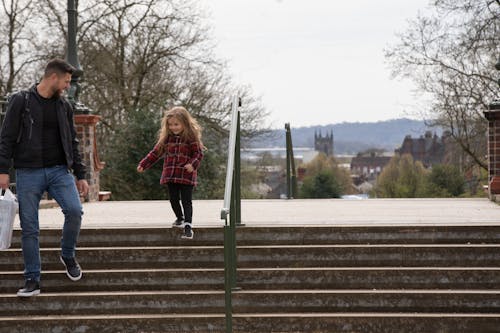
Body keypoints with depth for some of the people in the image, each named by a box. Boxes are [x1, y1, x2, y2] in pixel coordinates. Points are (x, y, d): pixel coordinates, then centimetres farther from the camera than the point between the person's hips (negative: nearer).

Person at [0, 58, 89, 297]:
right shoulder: (21, 101, -1)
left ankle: (68, 255, 8)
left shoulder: (64, 106, 11)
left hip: (59, 170, 3)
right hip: (28, 173, -3)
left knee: (74, 210, -18)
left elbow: (72, 142, 16)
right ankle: (32, 279, 9)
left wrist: (80, 175, 12)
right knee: (29, 227, -1)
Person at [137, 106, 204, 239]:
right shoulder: (166, 137, 7)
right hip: (170, 175, 5)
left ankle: (188, 226, -9)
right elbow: (156, 153, 14)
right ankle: (180, 218, 36)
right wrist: (143, 164, 9)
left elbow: (198, 153, -7)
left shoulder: (191, 137, -6)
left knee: (186, 201, -6)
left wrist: (193, 164, -26)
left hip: (186, 176, -5)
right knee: (174, 199, 13)